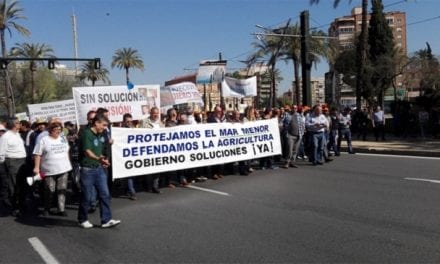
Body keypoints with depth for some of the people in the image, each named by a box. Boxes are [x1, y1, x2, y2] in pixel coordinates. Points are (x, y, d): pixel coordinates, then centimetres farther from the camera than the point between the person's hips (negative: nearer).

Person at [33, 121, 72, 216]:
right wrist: (36, 167, -12)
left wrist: (68, 164, 18)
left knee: (62, 190, 3)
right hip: (49, 170, -4)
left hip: (63, 169, 4)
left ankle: (61, 209, 9)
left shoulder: (63, 139, 11)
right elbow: (37, 155, -5)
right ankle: (46, 209, 18)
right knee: (49, 191, 1)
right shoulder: (44, 140, -4)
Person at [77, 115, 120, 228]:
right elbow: (87, 151, -25)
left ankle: (106, 220, 7)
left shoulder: (100, 135, 12)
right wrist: (99, 159, -39)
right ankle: (83, 219, 21)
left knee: (105, 194, 3)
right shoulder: (86, 133, -13)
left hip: (99, 168, 8)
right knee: (86, 196, 4)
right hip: (87, 169, -7)